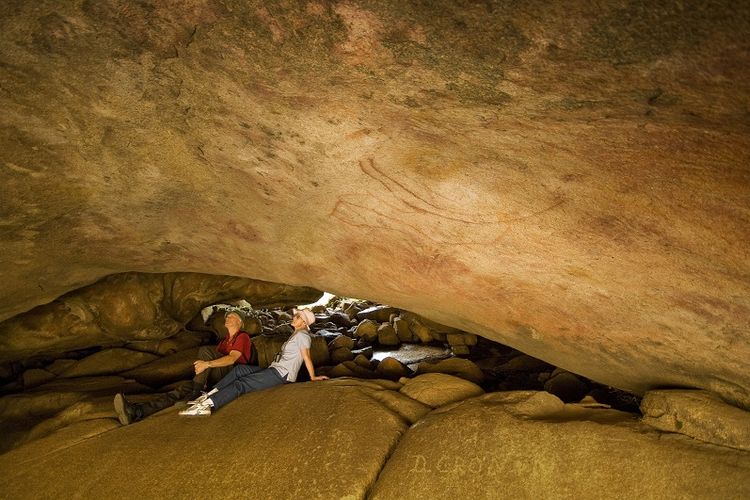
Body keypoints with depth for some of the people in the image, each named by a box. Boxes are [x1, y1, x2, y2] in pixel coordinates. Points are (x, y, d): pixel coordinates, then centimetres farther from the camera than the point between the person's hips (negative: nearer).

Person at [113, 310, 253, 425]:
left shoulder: (242, 337, 4)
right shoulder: (224, 340, 30)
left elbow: (232, 358, -13)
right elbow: (217, 358, 17)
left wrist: (207, 364, -24)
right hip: (220, 377, 7)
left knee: (205, 351, -23)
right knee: (184, 389, -17)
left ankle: (196, 393, -19)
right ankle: (137, 411, -36)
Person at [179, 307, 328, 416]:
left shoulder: (302, 335, -10)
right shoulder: (296, 335, 21)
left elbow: (307, 358, -14)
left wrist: (313, 377, -12)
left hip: (281, 374, -10)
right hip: (274, 369, 10)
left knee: (241, 384, -21)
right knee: (239, 369, 3)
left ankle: (208, 405, -30)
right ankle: (210, 395, -6)